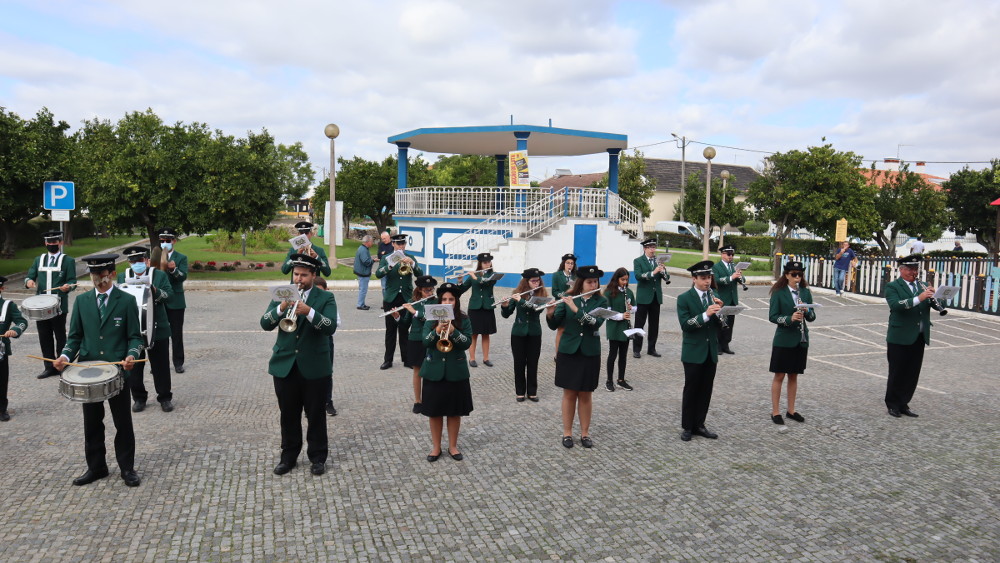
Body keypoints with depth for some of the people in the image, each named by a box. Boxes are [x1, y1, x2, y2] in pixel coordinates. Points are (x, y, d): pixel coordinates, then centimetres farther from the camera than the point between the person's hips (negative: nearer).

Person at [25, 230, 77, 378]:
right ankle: (49, 367, 15)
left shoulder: (68, 261, 3)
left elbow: (72, 282, -3)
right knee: (44, 337, 7)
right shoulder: (39, 260, 15)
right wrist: (29, 281, -11)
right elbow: (29, 276, 13)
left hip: (59, 306, -4)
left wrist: (67, 287, -25)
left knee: (60, 336, 3)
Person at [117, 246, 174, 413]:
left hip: (157, 329, -2)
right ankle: (139, 398, 24)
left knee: (160, 366, 6)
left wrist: (155, 291, -27)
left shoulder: (159, 275, 1)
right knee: (134, 365, 10)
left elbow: (168, 296, -9)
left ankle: (165, 397, 18)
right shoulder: (122, 277, 6)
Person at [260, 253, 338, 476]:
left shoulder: (325, 298, -3)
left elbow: (331, 327, -17)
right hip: (284, 365, 3)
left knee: (315, 415, 7)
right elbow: (265, 324, -5)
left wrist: (309, 312, -32)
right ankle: (289, 456, 26)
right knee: (288, 415, 12)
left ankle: (317, 457, 20)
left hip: (314, 366, -2)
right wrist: (281, 308, -23)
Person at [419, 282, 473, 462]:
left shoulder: (463, 320, -2)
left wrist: (453, 331, -27)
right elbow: (425, 341, -11)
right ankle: (435, 447, 23)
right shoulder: (431, 319, 0)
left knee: (454, 412, 9)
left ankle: (453, 446, 24)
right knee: (435, 412, 9)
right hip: (434, 371, 1)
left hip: (456, 372, 0)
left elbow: (467, 343, -12)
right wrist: (437, 330, -28)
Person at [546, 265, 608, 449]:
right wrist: (550, 313, -26)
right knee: (569, 393, 7)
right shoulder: (567, 299, -2)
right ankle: (567, 433, 19)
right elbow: (554, 325, -5)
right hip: (568, 352, 0)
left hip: (590, 354, 0)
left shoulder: (601, 302, -3)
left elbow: (596, 322, -20)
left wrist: (576, 309, -28)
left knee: (586, 395, 8)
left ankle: (585, 433, 21)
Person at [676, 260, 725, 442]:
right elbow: (685, 324, -18)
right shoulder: (684, 298, -8)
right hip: (693, 352, -5)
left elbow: (721, 323, 4)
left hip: (711, 351, 5)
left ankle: (699, 425, 20)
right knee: (691, 389, 3)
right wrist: (706, 314, -28)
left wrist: (719, 310, -15)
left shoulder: (714, 296, 7)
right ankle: (687, 427, 13)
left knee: (706, 389, 9)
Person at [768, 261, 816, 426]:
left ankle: (791, 410, 23)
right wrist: (790, 318, -25)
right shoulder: (779, 293, -7)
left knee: (794, 375, 13)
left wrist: (806, 311, -16)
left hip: (801, 340, 4)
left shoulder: (806, 292, 6)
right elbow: (772, 316, -11)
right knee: (779, 375, 2)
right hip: (784, 340, -4)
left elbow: (812, 317, 5)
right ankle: (775, 411, 10)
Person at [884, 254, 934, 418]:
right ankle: (893, 405, 15)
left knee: (913, 374, 9)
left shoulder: (922, 286, 13)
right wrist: (919, 298, -31)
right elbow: (896, 305, -22)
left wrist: (934, 297, -15)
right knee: (897, 373, 3)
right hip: (900, 338, -5)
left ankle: (903, 404, 20)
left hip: (919, 337, 5)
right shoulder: (892, 287, -4)